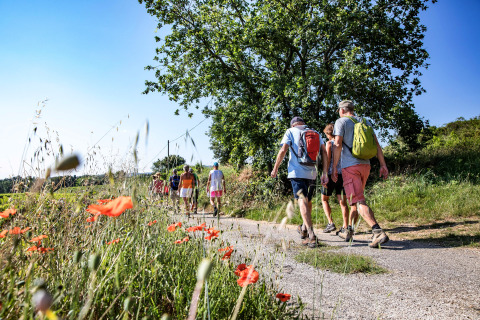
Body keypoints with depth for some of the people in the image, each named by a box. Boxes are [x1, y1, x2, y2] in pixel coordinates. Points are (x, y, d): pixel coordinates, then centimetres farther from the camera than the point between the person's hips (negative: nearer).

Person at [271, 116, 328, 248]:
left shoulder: (291, 131, 8)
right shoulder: (316, 133, 17)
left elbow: (283, 150, -6)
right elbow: (324, 152, 6)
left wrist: (275, 168, 2)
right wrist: (324, 173, 6)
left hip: (297, 172, -4)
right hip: (312, 173, 4)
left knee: (302, 201, -9)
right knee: (308, 201, 19)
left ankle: (311, 236, -22)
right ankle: (304, 229, 35)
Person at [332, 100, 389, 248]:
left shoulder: (341, 121, 1)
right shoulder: (365, 122, 18)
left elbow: (338, 144, -11)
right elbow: (376, 144, 11)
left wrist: (334, 168, -9)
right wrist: (383, 165, 9)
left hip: (350, 166, -7)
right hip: (365, 165, 7)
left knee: (359, 201, -12)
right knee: (356, 198, 18)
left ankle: (378, 232, -25)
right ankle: (349, 230, 26)